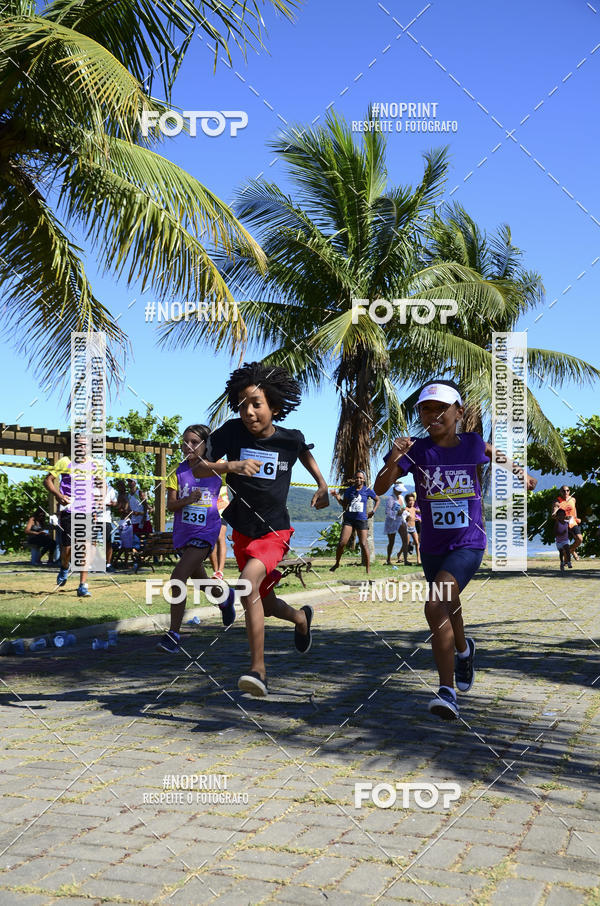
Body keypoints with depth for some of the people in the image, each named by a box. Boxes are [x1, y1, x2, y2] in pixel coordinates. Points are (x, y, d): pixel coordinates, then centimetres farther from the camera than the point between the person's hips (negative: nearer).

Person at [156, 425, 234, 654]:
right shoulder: (178, 473, -1)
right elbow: (170, 505, -8)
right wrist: (188, 500, -25)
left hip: (205, 532, -4)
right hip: (183, 532, 4)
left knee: (179, 576, -20)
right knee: (198, 578, 23)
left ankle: (173, 635, -17)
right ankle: (225, 597, 56)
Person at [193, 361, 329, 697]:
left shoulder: (291, 438, -9)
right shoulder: (232, 431, -11)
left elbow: (304, 452, 16)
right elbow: (199, 469, -14)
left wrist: (323, 486, 11)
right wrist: (230, 466, -31)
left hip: (275, 531, -3)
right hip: (243, 531, 4)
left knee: (249, 581, -29)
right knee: (265, 604, 17)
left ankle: (258, 670, -23)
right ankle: (301, 617, 51)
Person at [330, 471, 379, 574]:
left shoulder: (368, 491, 3)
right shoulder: (349, 490, 7)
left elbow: (377, 500, 18)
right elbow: (345, 504, 14)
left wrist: (373, 512, 7)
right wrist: (338, 498, -4)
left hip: (361, 520, -1)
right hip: (349, 519, 2)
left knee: (363, 544, -7)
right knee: (342, 542, -10)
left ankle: (368, 570, 1)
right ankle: (337, 563, 13)